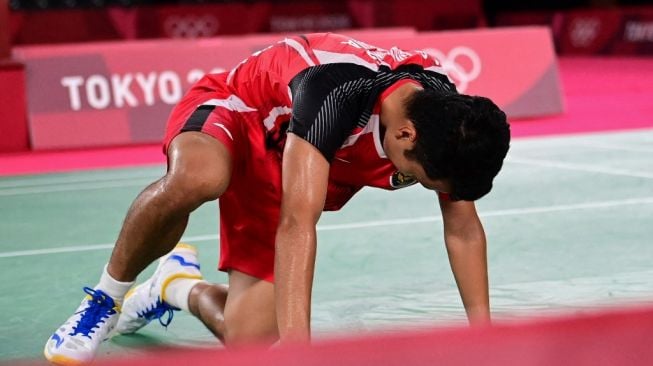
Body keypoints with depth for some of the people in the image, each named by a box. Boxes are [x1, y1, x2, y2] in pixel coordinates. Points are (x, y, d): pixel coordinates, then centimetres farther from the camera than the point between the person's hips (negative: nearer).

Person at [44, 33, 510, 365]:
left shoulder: (448, 116, -21)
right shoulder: (333, 92, -41)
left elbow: (464, 229, -7)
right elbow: (298, 223, -47)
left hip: (281, 178, 6)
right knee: (196, 178, -45)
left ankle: (180, 286, 26)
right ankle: (105, 298, -17)